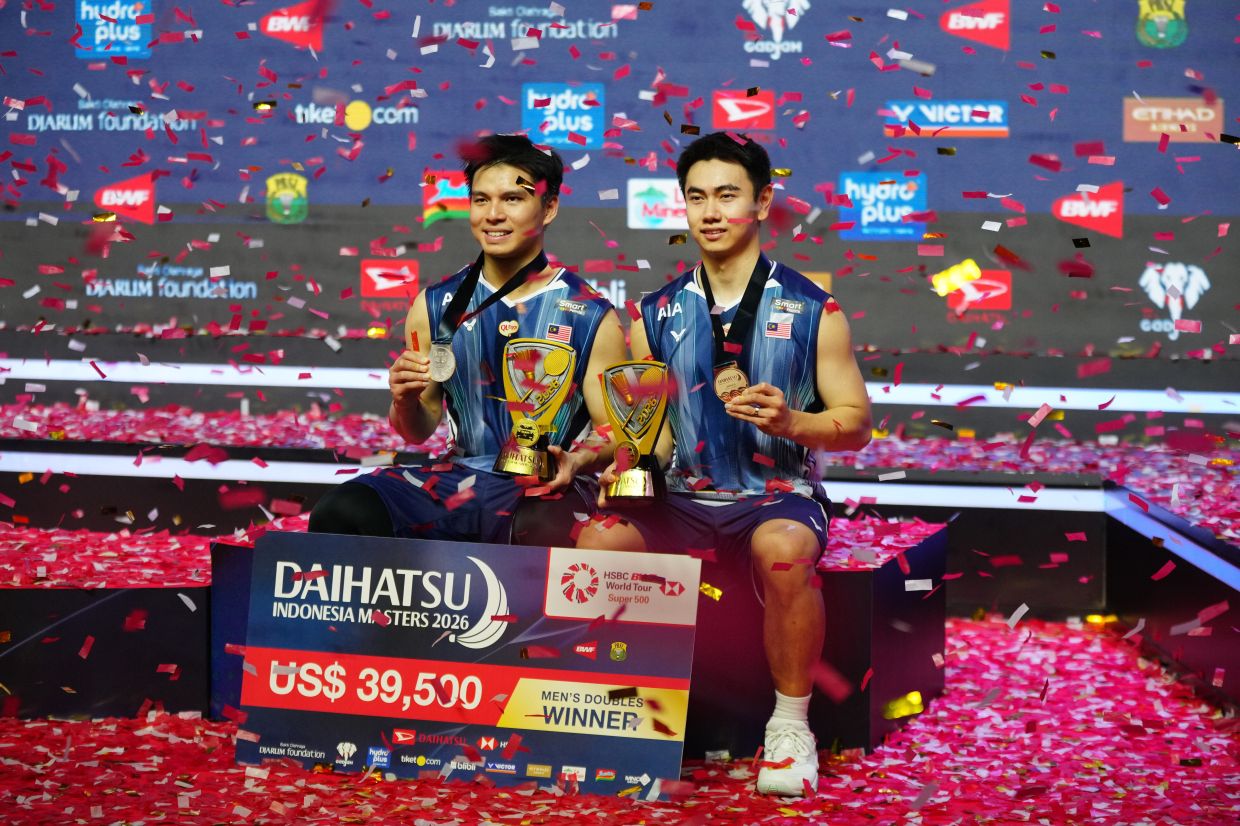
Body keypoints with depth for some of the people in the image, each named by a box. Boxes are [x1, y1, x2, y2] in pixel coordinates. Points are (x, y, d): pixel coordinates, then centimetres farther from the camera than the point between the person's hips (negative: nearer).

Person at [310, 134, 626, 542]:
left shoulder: (592, 317, 0)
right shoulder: (435, 306, 9)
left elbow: (614, 433, 2)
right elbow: (419, 432, 15)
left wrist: (577, 461, -20)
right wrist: (405, 401, -8)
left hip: (547, 487, -3)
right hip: (462, 475, 4)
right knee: (338, 514, -23)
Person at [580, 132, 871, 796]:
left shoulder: (811, 310, 2)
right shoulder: (657, 316, 10)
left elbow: (855, 422, 2)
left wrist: (789, 422, -18)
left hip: (778, 493, -3)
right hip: (683, 495, 3)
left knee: (783, 550, -38)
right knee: (596, 542, -26)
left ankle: (790, 722, -15)